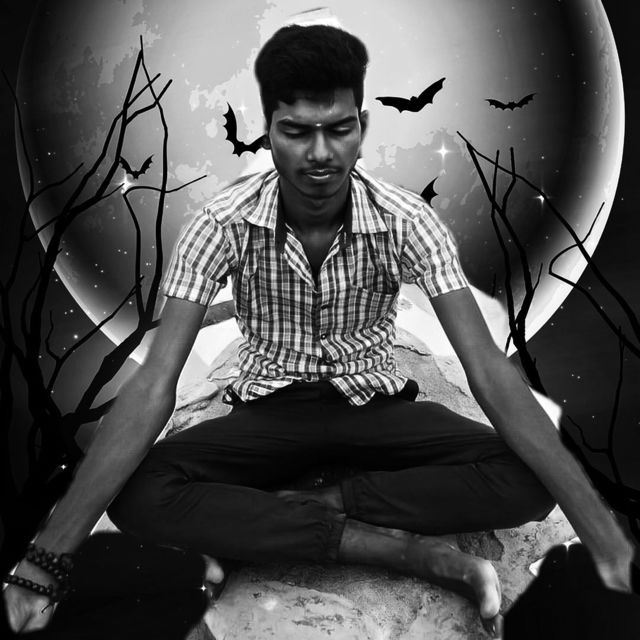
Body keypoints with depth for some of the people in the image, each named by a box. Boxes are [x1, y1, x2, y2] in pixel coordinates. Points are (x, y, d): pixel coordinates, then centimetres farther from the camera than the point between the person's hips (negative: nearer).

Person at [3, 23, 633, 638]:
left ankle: (257, 529, -19)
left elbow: (488, 369, -23)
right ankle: (417, 552, -26)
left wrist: (603, 534, -31)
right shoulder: (223, 224, -18)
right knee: (139, 496, -28)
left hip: (374, 404, 1)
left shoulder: (407, 221, -17)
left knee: (525, 481, -24)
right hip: (269, 410, 0)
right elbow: (155, 382, -23)